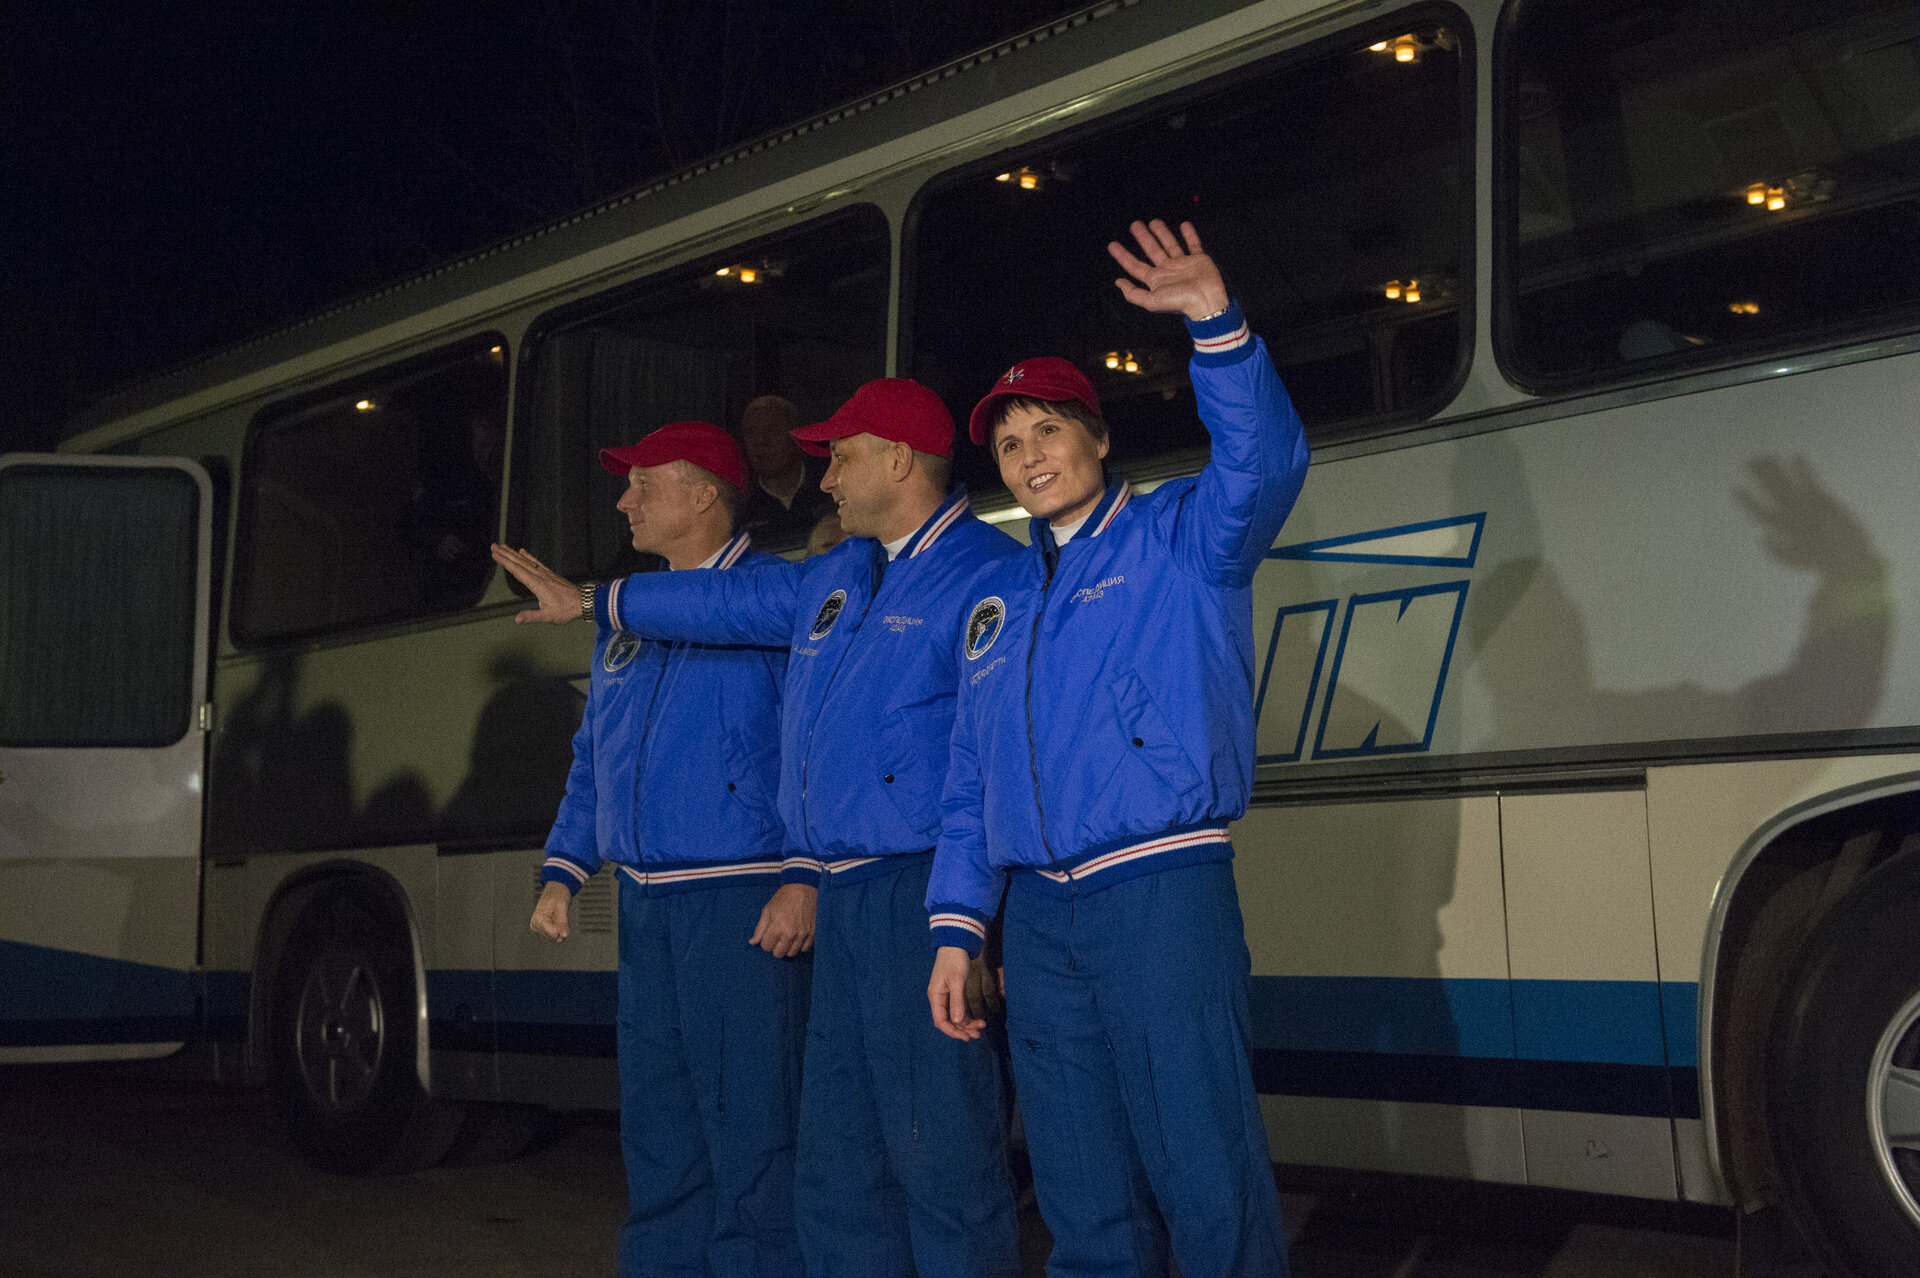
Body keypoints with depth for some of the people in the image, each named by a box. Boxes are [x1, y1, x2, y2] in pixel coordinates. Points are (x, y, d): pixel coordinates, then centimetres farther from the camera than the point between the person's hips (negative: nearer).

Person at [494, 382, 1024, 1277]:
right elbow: (735, 601, 35)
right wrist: (593, 601, 43)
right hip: (843, 896, 9)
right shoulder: (839, 575, 19)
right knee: (837, 1157, 11)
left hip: (924, 893, -9)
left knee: (938, 1143, -9)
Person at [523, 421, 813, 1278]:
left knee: (748, 1128, -6)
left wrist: (805, 879, -19)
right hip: (645, 907, 8)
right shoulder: (623, 616, 19)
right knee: (657, 1133, 12)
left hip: (744, 907, -7)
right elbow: (593, 758, 25)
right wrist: (563, 871, 15)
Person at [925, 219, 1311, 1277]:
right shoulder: (994, 596, 19)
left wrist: (1216, 324, -31)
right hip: (1036, 916, 5)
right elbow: (970, 778, 18)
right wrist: (956, 925, 10)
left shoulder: (1181, 538, 5)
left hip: (1161, 897, -5)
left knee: (1205, 1176, -7)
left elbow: (1264, 460, -17)